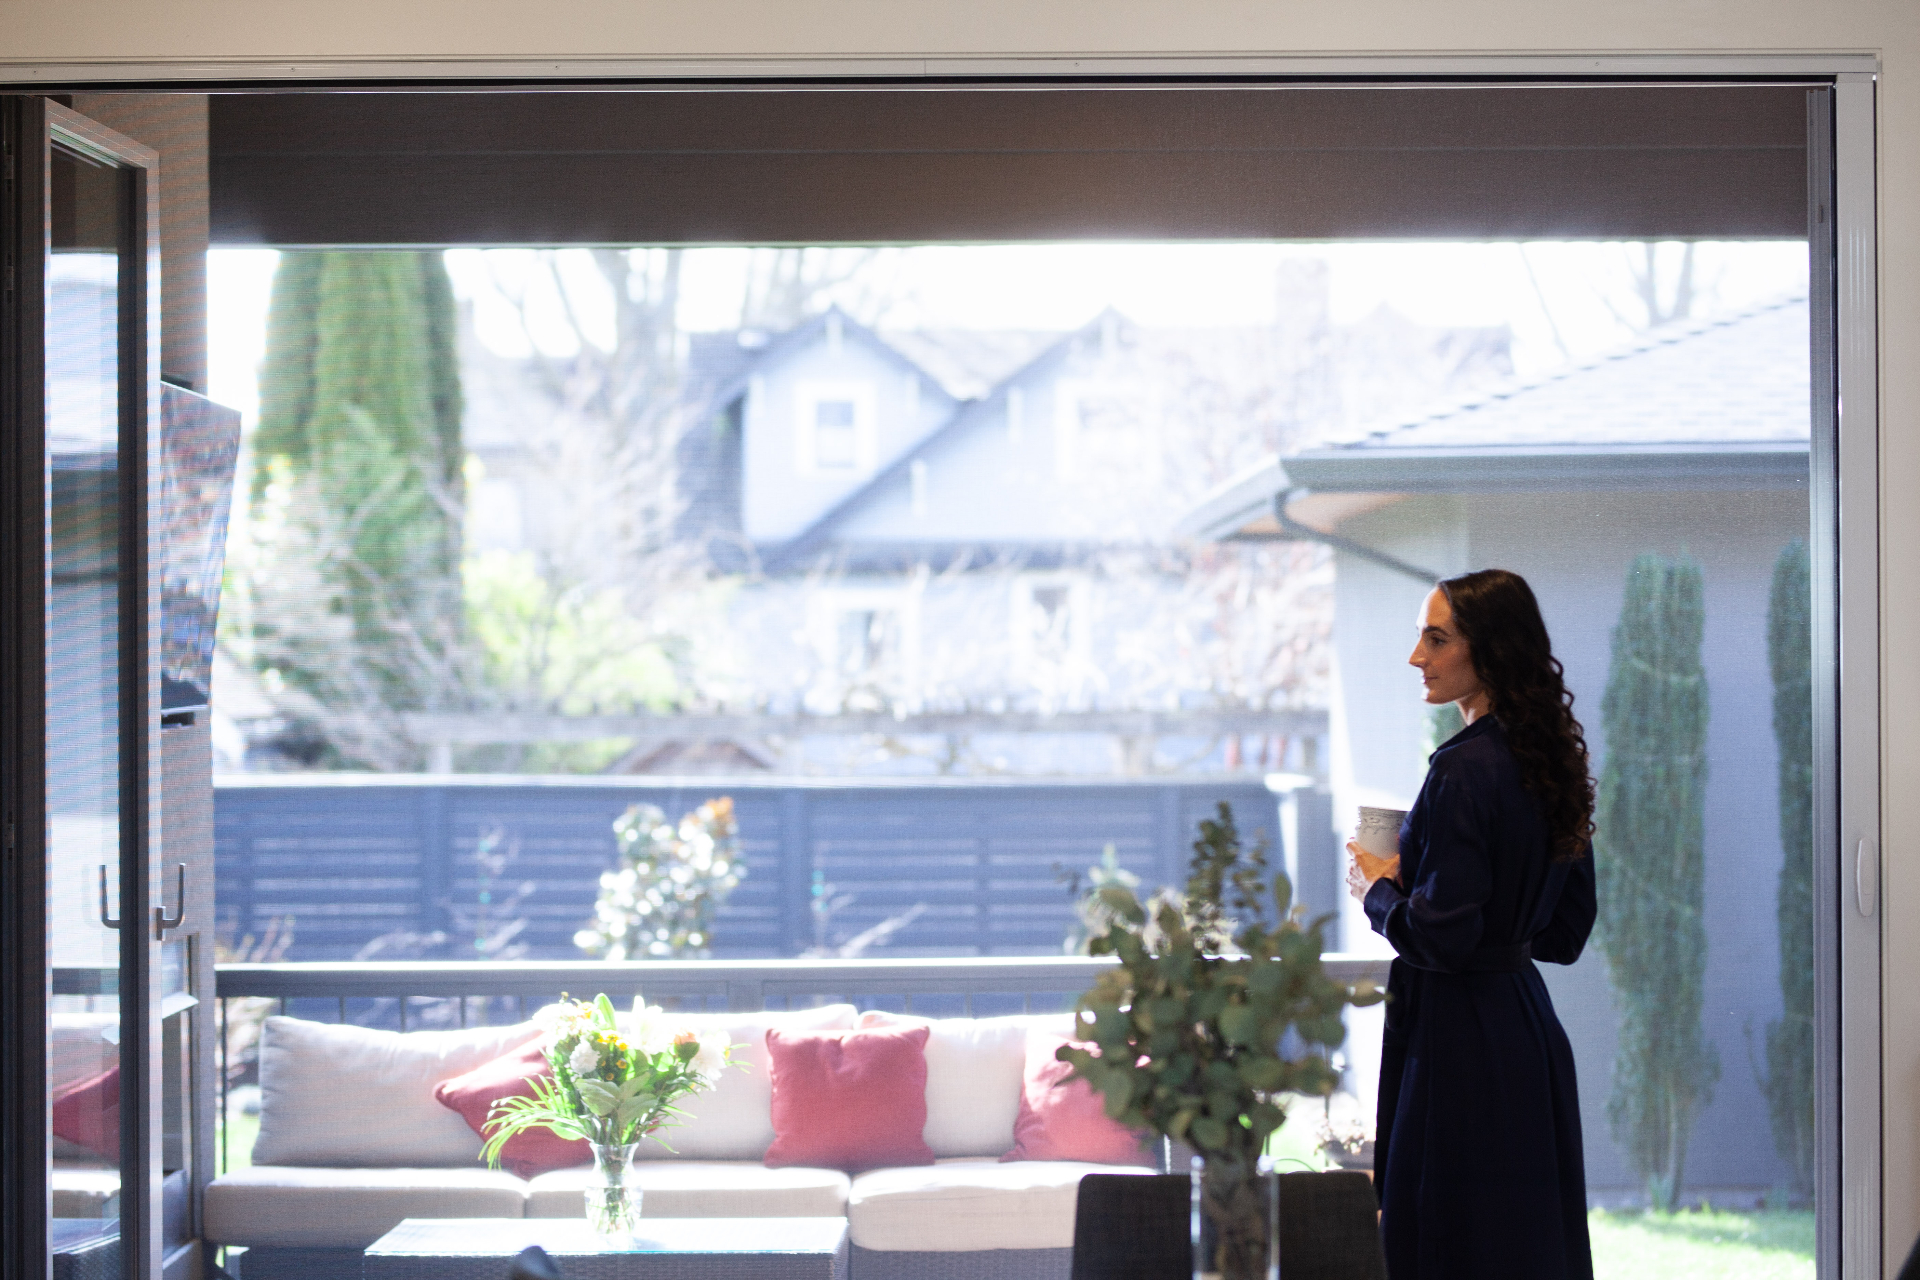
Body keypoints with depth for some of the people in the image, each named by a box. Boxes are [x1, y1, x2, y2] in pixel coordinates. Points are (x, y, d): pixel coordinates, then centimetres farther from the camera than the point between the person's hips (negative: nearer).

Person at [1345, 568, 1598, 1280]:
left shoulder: (1465, 769, -17)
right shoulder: (1549, 761, 10)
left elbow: (1440, 935, -21)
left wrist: (1376, 888, -3)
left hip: (1461, 1039, -10)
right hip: (1532, 1027, 10)